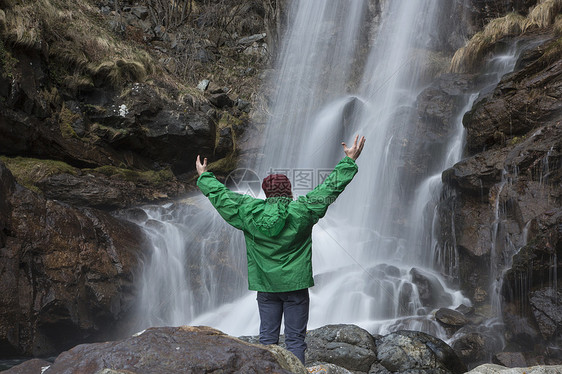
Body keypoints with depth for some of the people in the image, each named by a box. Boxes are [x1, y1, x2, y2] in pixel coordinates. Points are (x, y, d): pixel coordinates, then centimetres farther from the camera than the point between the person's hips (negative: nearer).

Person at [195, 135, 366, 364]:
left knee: (267, 338, 10)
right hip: (295, 284, -2)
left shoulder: (248, 212, -2)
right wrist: (349, 161, 5)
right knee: (295, 339, 4)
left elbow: (221, 196, 9)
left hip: (265, 286, 3)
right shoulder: (301, 211, -9)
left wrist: (204, 177, 25)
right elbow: (330, 188, -4)